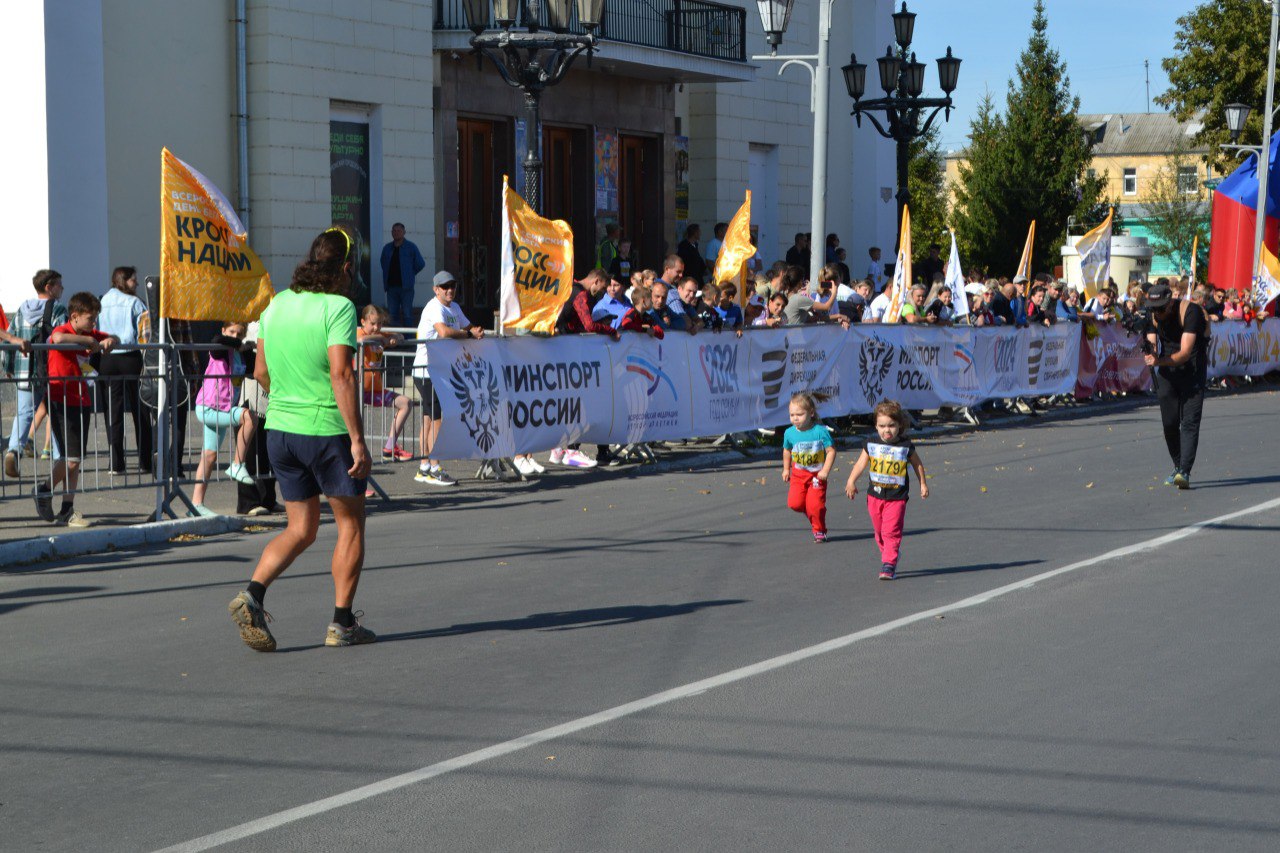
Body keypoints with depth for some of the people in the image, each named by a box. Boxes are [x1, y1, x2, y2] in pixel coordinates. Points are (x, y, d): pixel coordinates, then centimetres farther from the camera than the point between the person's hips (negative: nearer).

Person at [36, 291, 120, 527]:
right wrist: (90, 342, -28)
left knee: (76, 459, 8)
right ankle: (45, 490, 11)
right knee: (71, 458, -11)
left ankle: (67, 511, 13)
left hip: (82, 402, 8)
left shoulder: (89, 334, 11)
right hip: (61, 402, -8)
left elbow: (113, 339, 26)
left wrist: (108, 341, 2)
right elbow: (59, 338, -38)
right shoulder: (61, 331, -12)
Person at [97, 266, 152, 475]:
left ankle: (116, 463, -1)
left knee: (113, 411, 4)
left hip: (106, 360, 3)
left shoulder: (101, 303, 9)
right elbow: (144, 335, -8)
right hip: (131, 358, -3)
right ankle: (145, 462, 5)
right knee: (139, 412, 4)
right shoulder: (135, 303, -2)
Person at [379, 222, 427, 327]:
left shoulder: (411, 247, 1)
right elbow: (383, 264, 24)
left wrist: (410, 274, 9)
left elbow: (420, 264, 5)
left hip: (406, 287, -4)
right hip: (391, 286, 4)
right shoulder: (387, 248, 12)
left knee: (407, 314, -4)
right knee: (392, 314, 4)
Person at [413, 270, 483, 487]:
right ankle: (434, 469, -4)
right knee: (437, 418, -8)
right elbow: (444, 332, -30)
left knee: (429, 419, 11)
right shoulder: (435, 307, -14)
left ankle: (424, 468, 15)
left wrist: (476, 331, -3)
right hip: (426, 370, -9)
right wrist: (469, 334, -18)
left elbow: (469, 327, 21)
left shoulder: (454, 308, 15)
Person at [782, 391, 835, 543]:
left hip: (817, 474, -3)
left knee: (815, 505, -11)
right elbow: (787, 451, 15)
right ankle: (809, 511, 23)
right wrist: (786, 469, 20)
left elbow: (831, 451, -12)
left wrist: (825, 470, -19)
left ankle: (819, 531, 13)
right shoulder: (790, 433, -4)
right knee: (795, 503, -11)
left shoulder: (820, 431, -16)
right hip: (798, 474, 3)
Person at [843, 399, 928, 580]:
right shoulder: (871, 443, -1)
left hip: (897, 497, -3)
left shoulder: (906, 446, -7)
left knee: (891, 531, -11)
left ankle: (889, 565, -8)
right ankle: (889, 556, 30)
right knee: (879, 531, 12)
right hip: (875, 495, 4)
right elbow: (861, 463, 5)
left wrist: (923, 484, 11)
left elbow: (917, 464, 7)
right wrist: (851, 481, -4)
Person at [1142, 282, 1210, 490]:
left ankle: (1184, 472, -20)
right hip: (1167, 372, 5)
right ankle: (1178, 467, 22)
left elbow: (1185, 353, -26)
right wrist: (1151, 352, -34)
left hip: (1192, 370, -5)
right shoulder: (1153, 316, -4)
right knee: (1169, 423, 4)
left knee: (1190, 422, -13)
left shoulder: (1190, 312, -21)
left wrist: (1159, 361, -40)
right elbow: (1152, 343, -9)